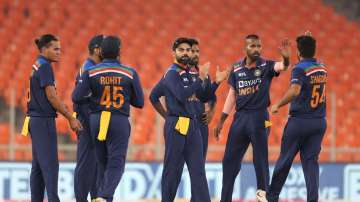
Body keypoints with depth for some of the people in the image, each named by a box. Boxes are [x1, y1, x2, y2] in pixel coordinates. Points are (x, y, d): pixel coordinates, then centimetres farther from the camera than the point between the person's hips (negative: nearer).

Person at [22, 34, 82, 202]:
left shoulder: (36, 66, 15)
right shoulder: (45, 67, -12)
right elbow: (51, 96, -16)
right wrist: (70, 118, -12)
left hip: (35, 120, 9)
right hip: (44, 120, -9)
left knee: (38, 166, 10)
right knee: (50, 164, -11)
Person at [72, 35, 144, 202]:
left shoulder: (91, 72, -3)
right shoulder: (130, 74, -3)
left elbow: (76, 97, -8)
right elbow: (139, 102, 2)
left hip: (96, 120, 2)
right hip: (120, 122, -2)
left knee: (102, 163, 16)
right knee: (116, 163, -3)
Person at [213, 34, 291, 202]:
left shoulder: (266, 66, -3)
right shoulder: (236, 68, 7)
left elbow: (281, 67, -25)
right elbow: (232, 95, 13)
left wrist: (286, 58, -49)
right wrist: (221, 121, 12)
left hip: (259, 116, -4)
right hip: (240, 117, 4)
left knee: (260, 159, -1)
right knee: (230, 160, 6)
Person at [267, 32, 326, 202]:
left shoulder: (299, 69, -14)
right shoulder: (322, 68, 7)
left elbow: (294, 91, -31)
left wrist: (278, 105, -21)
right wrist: (309, 42, 24)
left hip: (299, 121, -5)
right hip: (320, 122, 5)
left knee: (285, 160, 8)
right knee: (311, 161, 5)